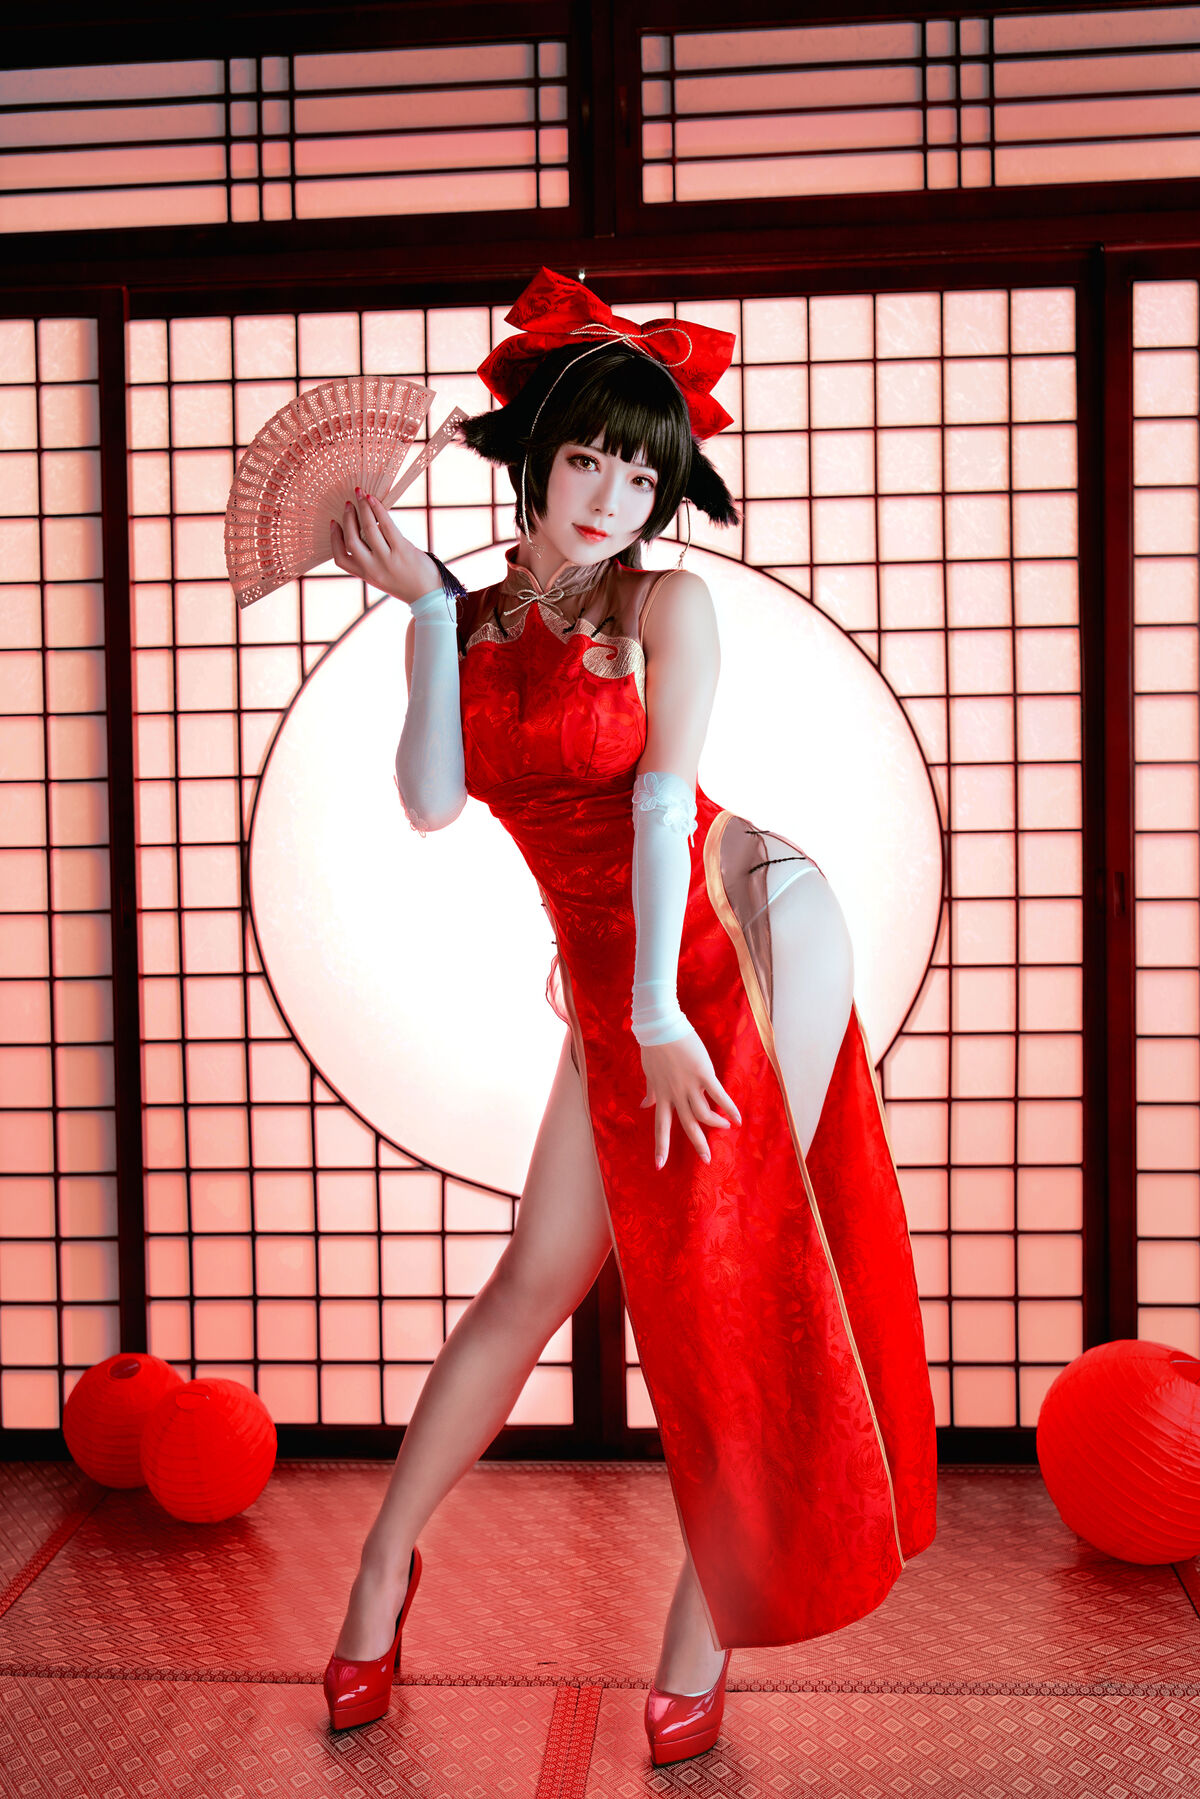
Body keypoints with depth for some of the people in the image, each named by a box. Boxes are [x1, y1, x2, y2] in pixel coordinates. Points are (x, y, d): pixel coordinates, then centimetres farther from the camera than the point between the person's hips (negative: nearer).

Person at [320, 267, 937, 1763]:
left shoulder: (666, 604, -2)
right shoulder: (473, 622, 8)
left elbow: (663, 803, -11)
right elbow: (431, 802, -7)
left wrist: (664, 1014, -17)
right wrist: (427, 605, -7)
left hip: (746, 929, -3)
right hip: (610, 990, 3)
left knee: (728, 1270, -7)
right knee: (537, 1279, 6)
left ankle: (707, 1618, 11)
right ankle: (385, 1561, 25)